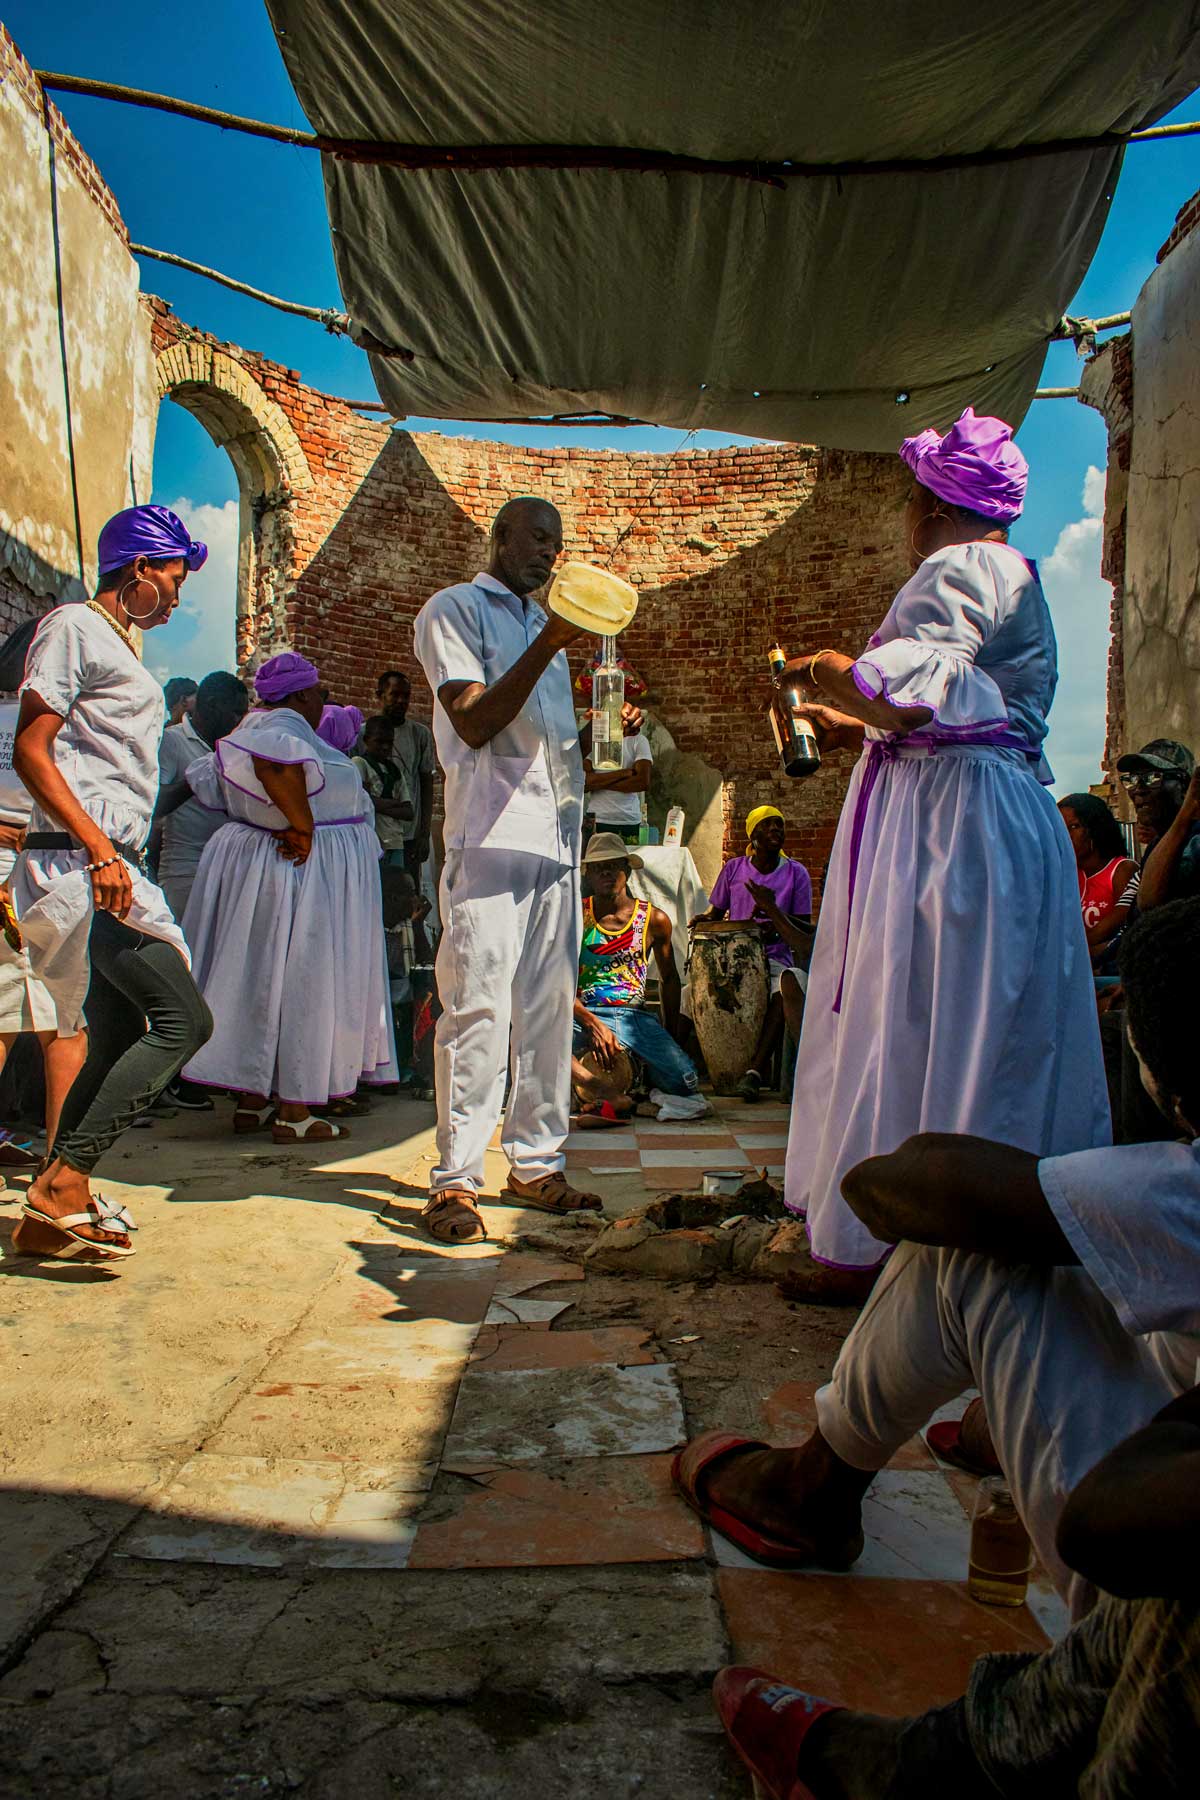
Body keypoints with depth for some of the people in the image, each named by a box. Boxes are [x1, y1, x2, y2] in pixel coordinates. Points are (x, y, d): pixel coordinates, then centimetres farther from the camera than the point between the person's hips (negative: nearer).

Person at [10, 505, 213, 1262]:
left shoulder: (120, 645, 23)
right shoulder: (74, 627, -4)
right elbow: (30, 749, -14)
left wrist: (110, 855, 19)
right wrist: (98, 848, -23)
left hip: (108, 865, 10)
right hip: (79, 861, -10)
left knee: (118, 1043, 10)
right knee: (184, 1018, -15)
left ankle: (53, 1217, 16)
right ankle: (64, 1181, -11)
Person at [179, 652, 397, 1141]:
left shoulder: (252, 726, 13)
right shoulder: (288, 728, -16)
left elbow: (205, 782, 18)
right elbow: (272, 759, -38)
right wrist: (304, 826, -30)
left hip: (253, 861, 10)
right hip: (308, 868, -10)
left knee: (258, 978, 12)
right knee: (302, 983, -4)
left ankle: (250, 1100, 19)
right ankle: (294, 1111, 0)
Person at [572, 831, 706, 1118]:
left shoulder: (654, 920, 6)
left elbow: (669, 978, 20)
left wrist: (670, 1037, 16)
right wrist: (592, 1024, -20)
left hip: (635, 1016, 2)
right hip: (583, 1015, -2)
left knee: (685, 1082, -22)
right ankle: (596, 1090, -32)